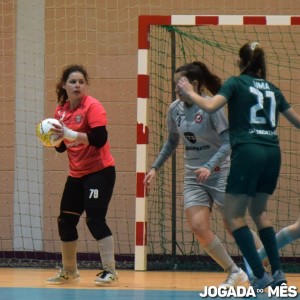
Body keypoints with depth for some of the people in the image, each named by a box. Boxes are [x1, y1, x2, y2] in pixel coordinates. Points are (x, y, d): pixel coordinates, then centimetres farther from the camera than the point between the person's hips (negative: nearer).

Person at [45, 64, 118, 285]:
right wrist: (54, 136, -8)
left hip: (99, 171, -8)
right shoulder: (61, 110, 8)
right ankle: (69, 272, 25)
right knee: (65, 220, 10)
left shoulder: (92, 107, -13)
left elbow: (100, 139, -24)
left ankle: (110, 271, -10)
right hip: (77, 174, 8)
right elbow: (62, 147, 14)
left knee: (95, 219, -16)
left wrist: (70, 134, -29)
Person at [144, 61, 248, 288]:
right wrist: (155, 168, 13)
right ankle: (235, 273, 3)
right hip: (194, 178, 5)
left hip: (219, 173, -5)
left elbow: (227, 143, -19)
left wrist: (209, 166, -32)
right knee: (198, 227, -12)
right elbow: (172, 142, 19)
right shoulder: (175, 109, 3)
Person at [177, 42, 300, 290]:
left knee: (234, 216, 0)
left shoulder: (236, 83, 2)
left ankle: (260, 275, -10)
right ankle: (277, 272, 13)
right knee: (258, 211, 21)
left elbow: (210, 106, -12)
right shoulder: (272, 89, 16)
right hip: (272, 153, 6)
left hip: (247, 152, -6)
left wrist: (190, 93, 4)